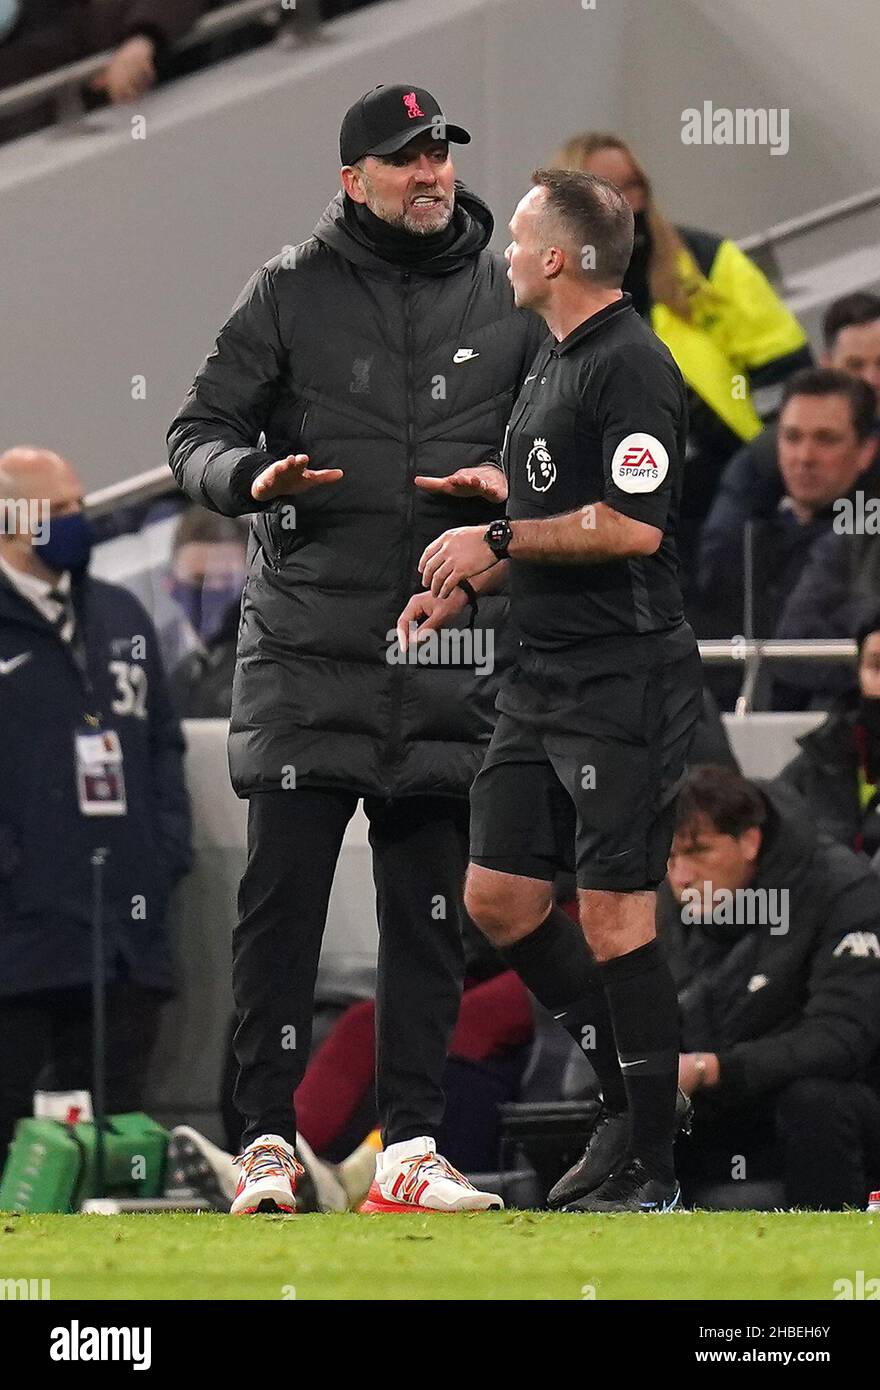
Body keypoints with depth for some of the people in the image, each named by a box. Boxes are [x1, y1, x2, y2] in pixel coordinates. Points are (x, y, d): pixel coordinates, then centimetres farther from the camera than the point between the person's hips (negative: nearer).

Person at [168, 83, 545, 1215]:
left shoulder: (510, 298, 9)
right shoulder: (291, 292, 3)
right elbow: (199, 430, 4)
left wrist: (506, 482, -7)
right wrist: (249, 478, -18)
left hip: (449, 651, 2)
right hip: (306, 644, -2)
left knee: (429, 907, 4)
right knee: (282, 896, -6)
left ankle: (409, 1142, 9)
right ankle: (267, 1137, -1)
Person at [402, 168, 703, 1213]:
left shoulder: (632, 366, -15)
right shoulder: (555, 364, 16)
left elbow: (632, 526, -24)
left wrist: (497, 540, -14)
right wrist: (462, 585, 12)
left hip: (624, 682, -10)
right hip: (540, 679, 10)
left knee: (614, 917, -7)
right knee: (499, 899, 9)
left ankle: (647, 1168, 0)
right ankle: (628, 1090, 22)